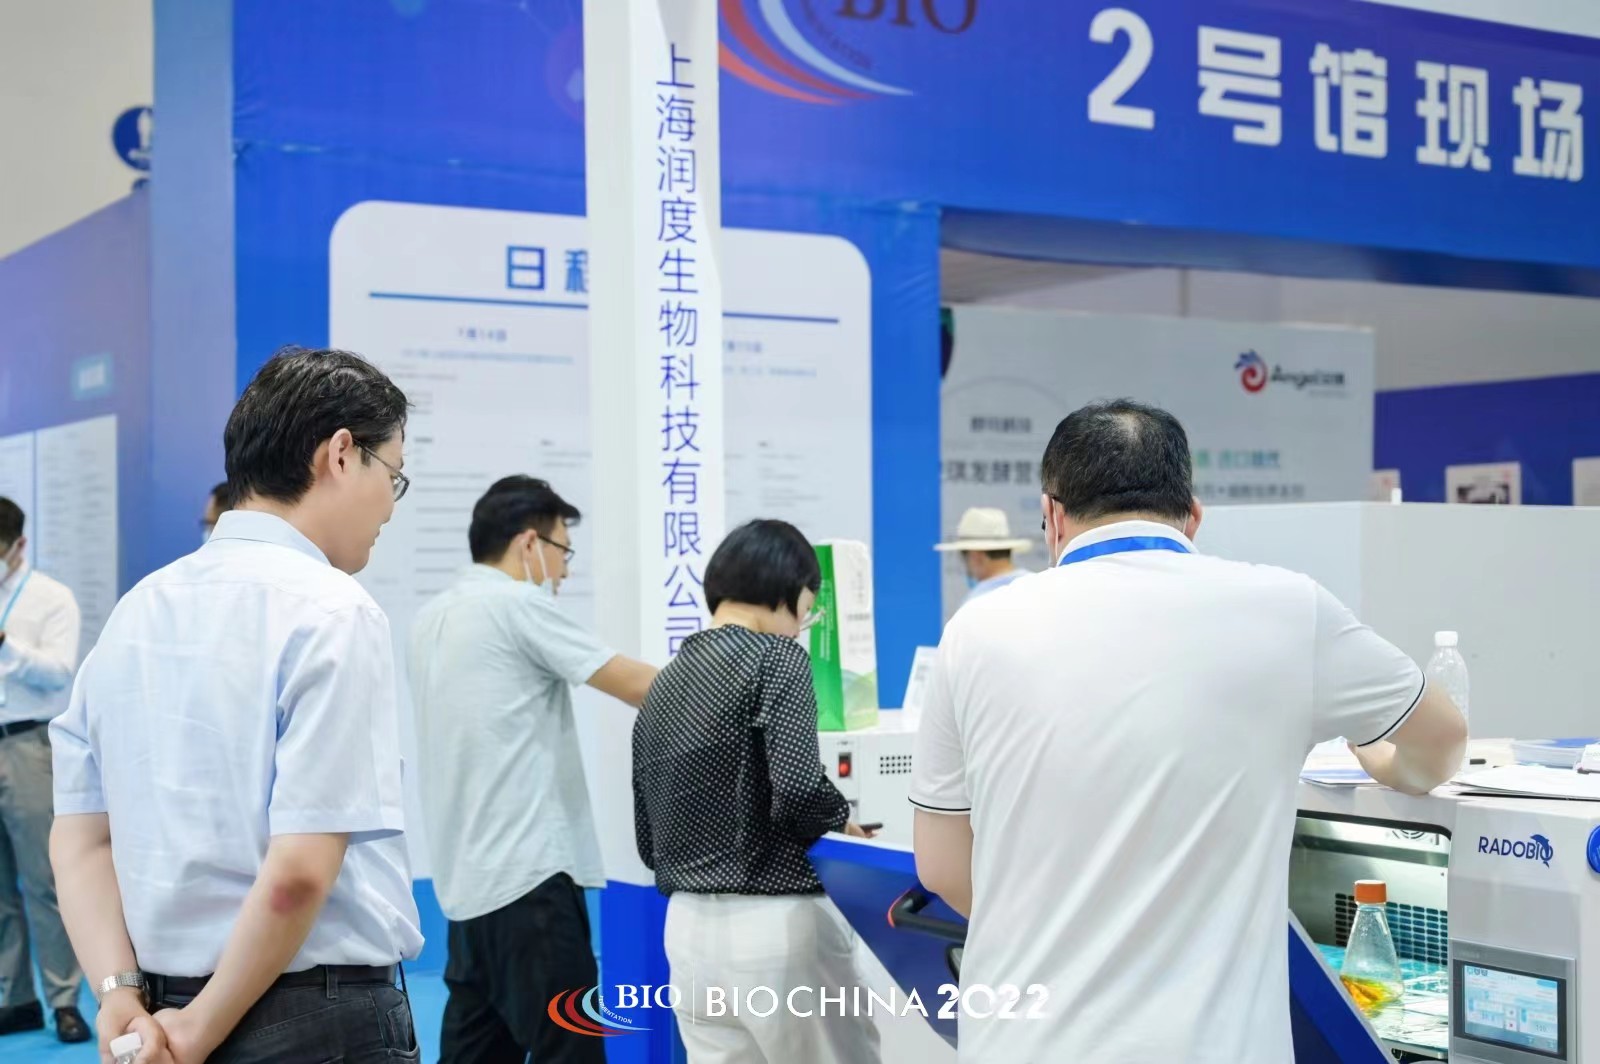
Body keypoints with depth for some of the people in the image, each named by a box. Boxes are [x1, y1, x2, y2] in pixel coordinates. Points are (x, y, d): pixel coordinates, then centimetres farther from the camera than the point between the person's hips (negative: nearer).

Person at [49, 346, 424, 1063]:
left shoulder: (136, 610, 7)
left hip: (163, 1003, 7)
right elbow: (300, 870, -21)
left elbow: (79, 840, 6)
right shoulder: (334, 613, -15)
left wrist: (122, 996, -4)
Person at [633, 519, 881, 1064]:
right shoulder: (774, 657, -9)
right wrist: (842, 820, -2)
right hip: (775, 924, -7)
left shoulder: (662, 686, 12)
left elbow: (648, 843, 14)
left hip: (688, 928, 7)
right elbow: (798, 793, -21)